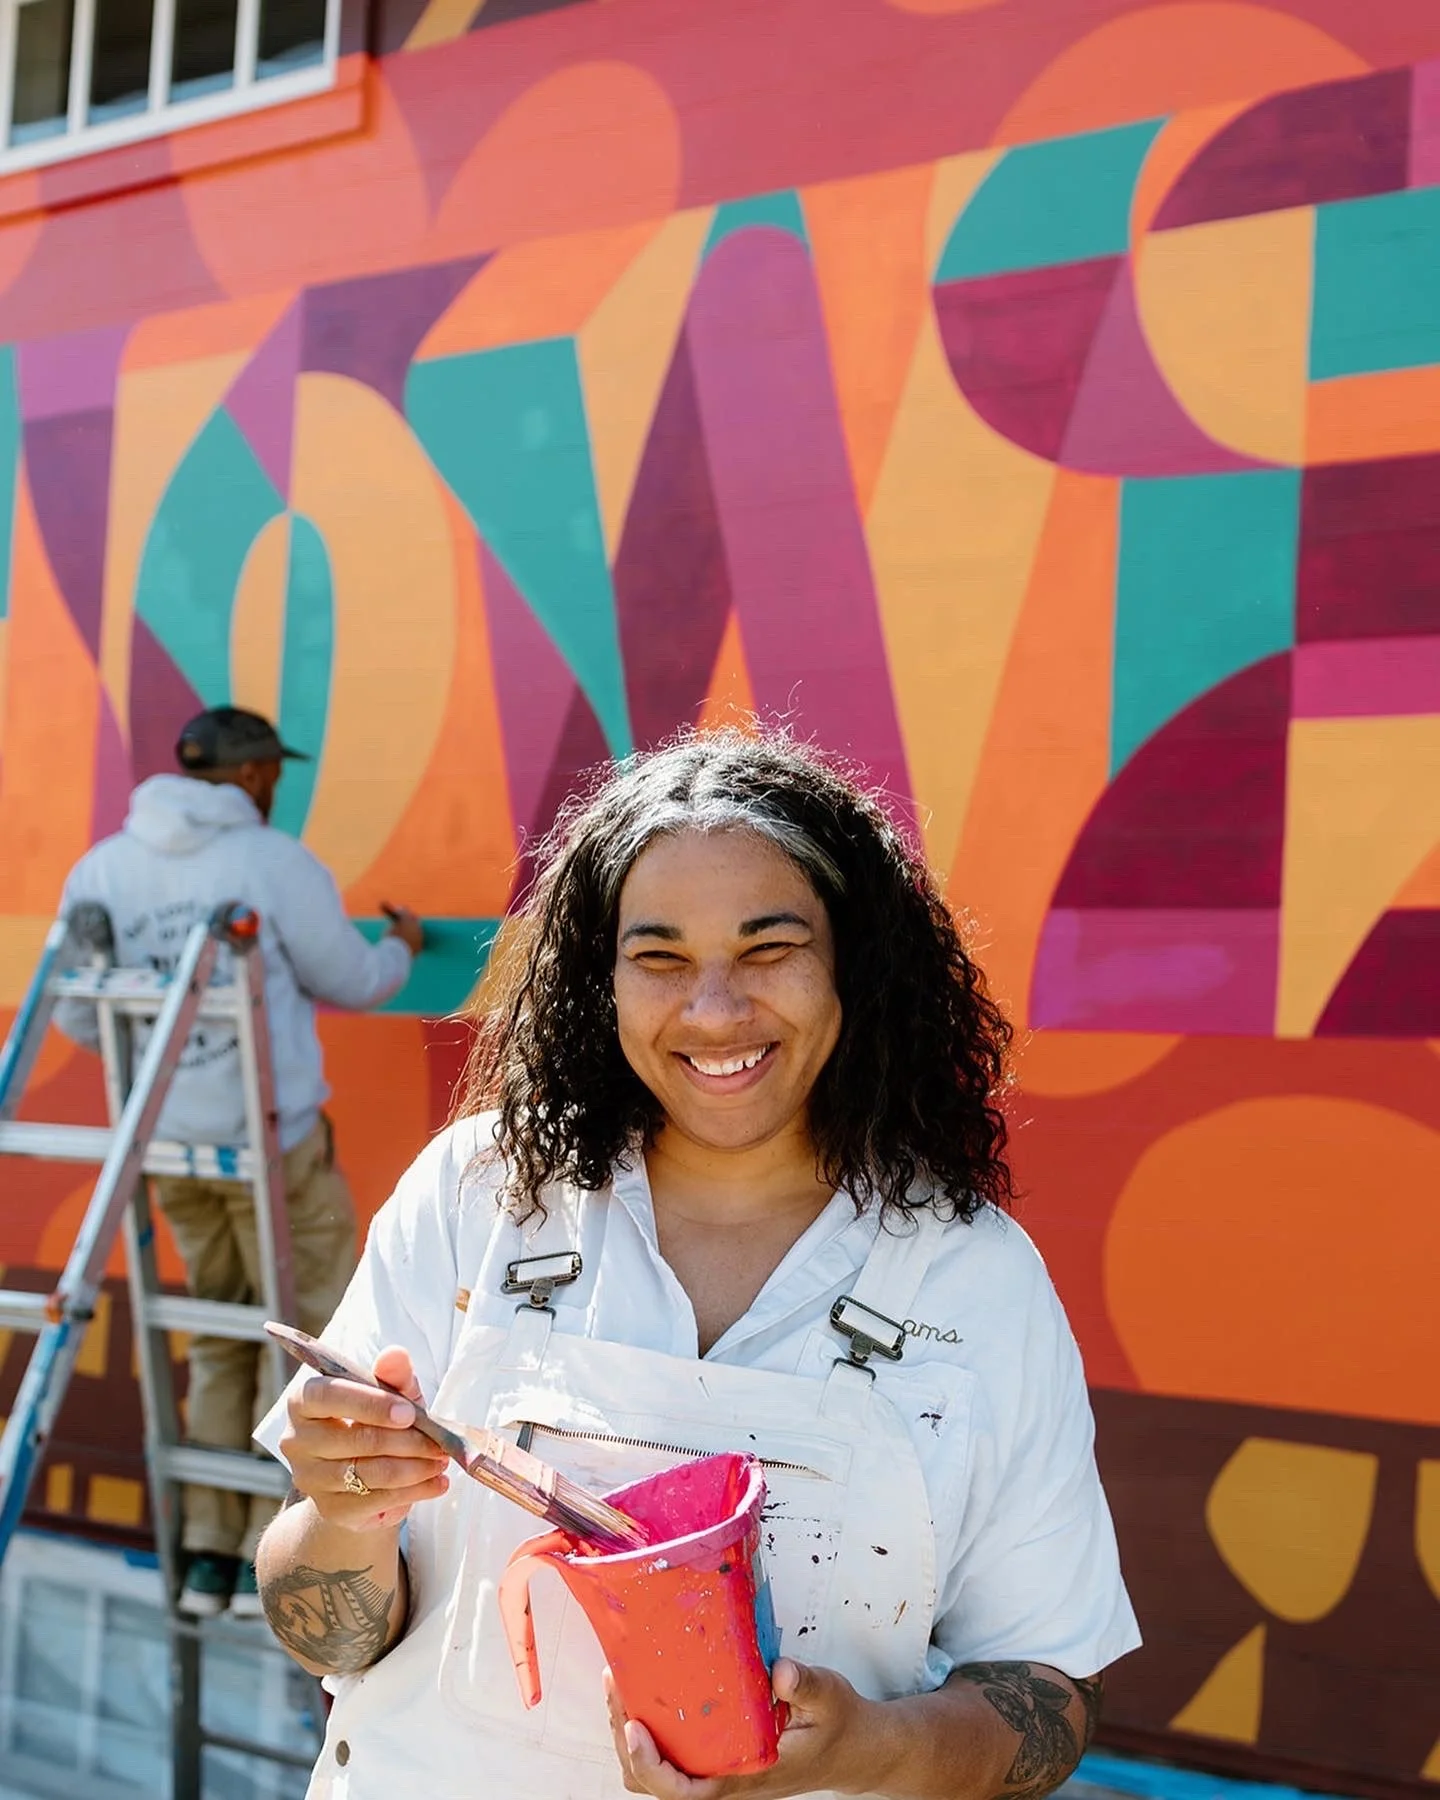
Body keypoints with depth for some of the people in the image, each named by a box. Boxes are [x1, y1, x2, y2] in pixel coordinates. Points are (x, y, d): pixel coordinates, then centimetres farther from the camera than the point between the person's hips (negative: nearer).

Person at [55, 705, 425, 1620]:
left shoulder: (100, 868, 2)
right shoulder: (278, 863, -11)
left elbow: (78, 1015, 7)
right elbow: (353, 984, -1)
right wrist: (403, 946, 21)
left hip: (168, 1147, 5)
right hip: (271, 1141, -5)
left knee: (222, 1340, 18)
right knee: (309, 1334, 7)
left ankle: (209, 1555, 17)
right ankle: (273, 1558, 7)